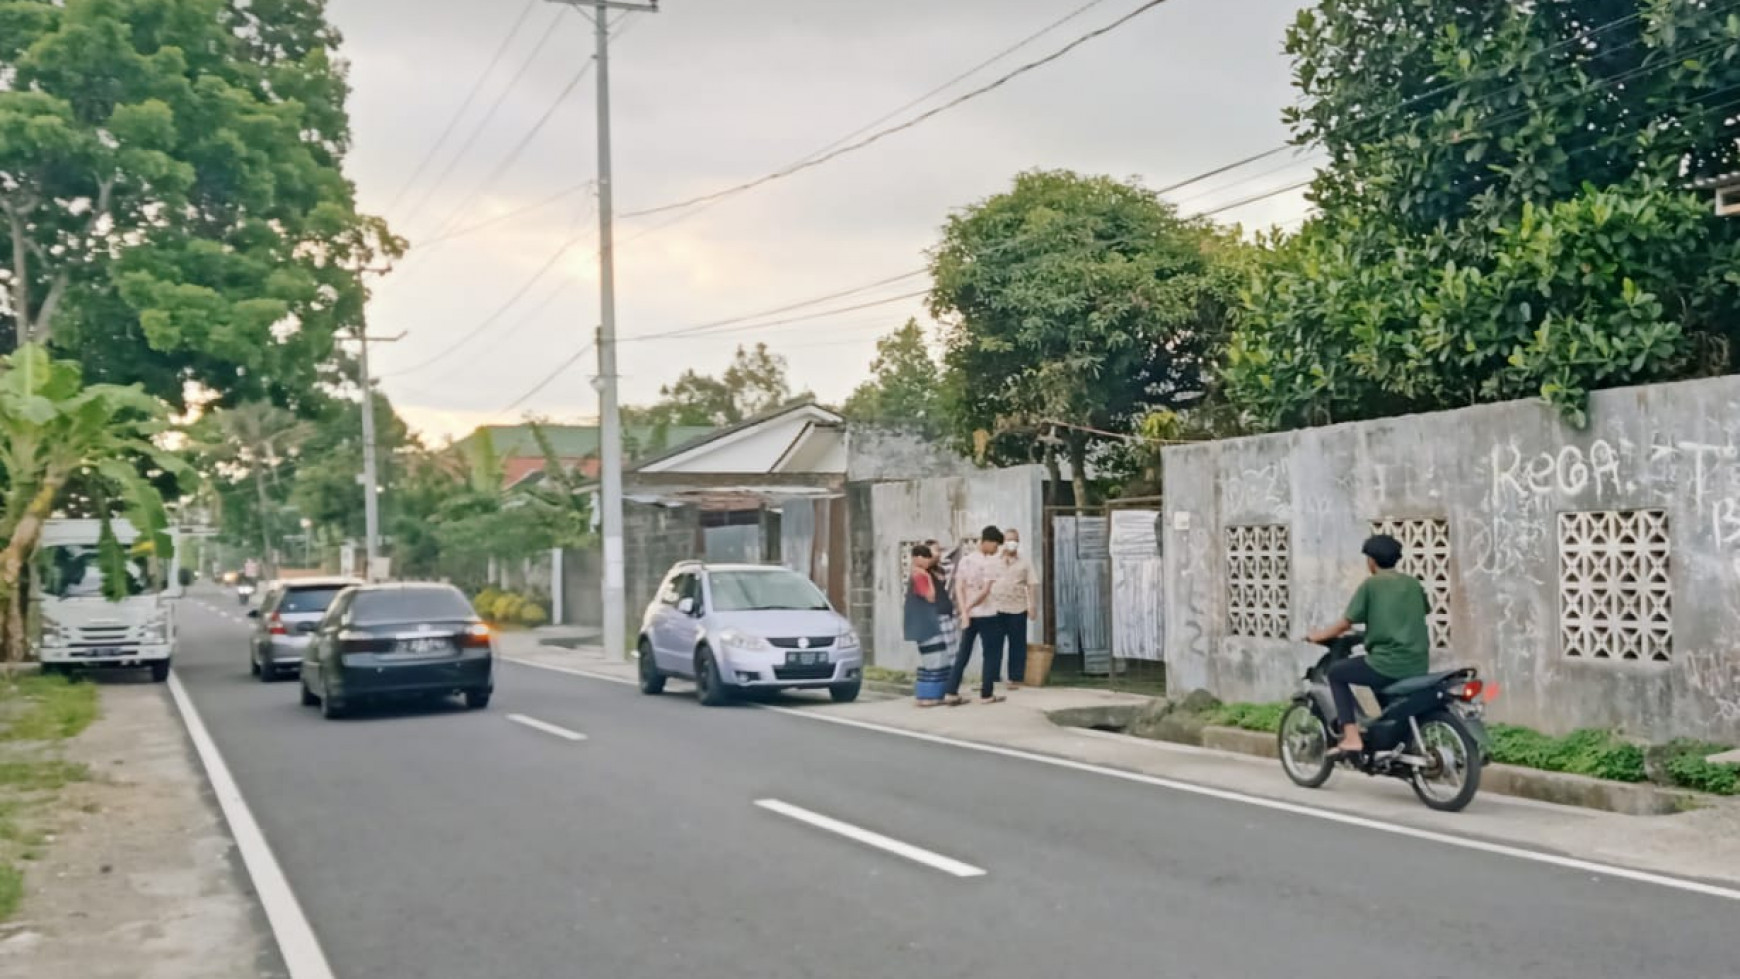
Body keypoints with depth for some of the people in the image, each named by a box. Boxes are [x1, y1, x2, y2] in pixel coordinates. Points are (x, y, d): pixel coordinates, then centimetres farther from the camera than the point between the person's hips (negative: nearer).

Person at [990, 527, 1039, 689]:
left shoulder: (1025, 563, 8)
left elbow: (1032, 585, 4)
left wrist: (1033, 607, -4)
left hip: (1017, 610, -1)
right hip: (996, 609, 1)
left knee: (1017, 644, 2)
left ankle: (1016, 678, 9)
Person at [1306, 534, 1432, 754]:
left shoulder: (1370, 584, -2)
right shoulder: (1413, 583, 14)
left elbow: (1346, 623, 0)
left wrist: (1319, 635, 16)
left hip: (1387, 664, -6)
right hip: (1418, 667, 7)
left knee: (1336, 673, 14)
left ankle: (1352, 737, 1)